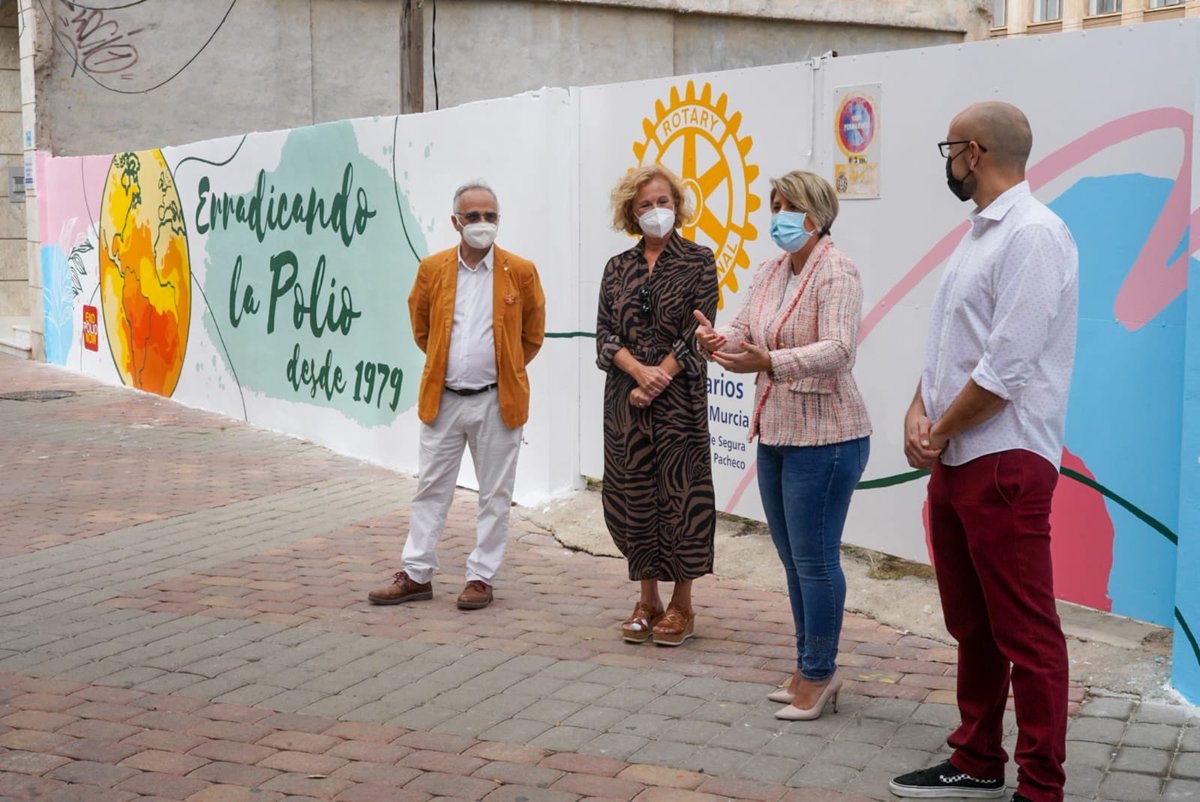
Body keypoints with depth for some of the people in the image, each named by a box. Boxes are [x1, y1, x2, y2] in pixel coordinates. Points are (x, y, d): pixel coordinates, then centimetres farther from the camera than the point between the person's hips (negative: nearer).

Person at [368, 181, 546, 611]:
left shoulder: (521, 272, -2)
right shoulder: (432, 269, 3)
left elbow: (532, 334, 9)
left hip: (498, 401, -2)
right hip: (442, 399, 2)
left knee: (495, 495, 5)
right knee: (430, 489, 8)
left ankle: (481, 578, 15)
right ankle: (416, 575, 16)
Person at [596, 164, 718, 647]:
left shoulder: (697, 262, 1)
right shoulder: (618, 268, 11)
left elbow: (695, 334, -7)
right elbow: (605, 334, 4)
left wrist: (657, 382, -13)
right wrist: (639, 370, -13)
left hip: (679, 399, -4)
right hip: (624, 399, 4)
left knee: (679, 494, -1)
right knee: (633, 494, 6)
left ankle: (681, 605, 9)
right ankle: (647, 601, 17)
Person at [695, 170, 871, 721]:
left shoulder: (836, 273, -14)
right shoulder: (769, 272, 12)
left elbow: (836, 350, -26)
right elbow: (744, 335, 9)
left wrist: (771, 362, -41)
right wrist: (719, 341, -15)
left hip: (823, 436, -9)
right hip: (775, 432, 9)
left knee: (814, 559, -2)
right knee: (793, 558, 15)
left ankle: (819, 674, 11)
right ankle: (810, 667, 27)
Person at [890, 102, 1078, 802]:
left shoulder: (1033, 234, -14)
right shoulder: (979, 236, 16)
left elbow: (1006, 366, -20)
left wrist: (941, 433, -10)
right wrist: (918, 411, 2)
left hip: (1004, 462, -10)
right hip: (954, 460, 10)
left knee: (1025, 633, -2)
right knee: (971, 625, 17)